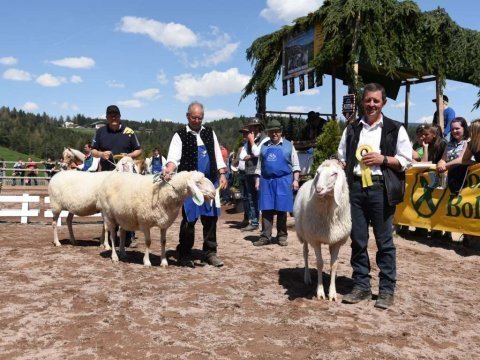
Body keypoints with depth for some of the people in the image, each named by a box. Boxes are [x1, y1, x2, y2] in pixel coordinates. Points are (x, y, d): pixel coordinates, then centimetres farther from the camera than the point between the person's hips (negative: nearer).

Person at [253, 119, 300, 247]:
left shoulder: (288, 145, 6)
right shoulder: (264, 146, 12)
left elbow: (295, 165, 5)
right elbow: (259, 165, 15)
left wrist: (295, 180, -3)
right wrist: (257, 180, 7)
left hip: (283, 181, -2)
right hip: (266, 181, 2)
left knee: (281, 209, 2)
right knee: (266, 209, 1)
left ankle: (282, 236, 13)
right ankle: (265, 236, 4)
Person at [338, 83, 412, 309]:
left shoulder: (395, 129, 3)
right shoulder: (351, 129, 13)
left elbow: (406, 160, 1)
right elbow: (342, 158, 15)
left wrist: (382, 159, -13)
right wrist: (341, 183, 0)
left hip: (381, 189, -3)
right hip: (355, 187, 3)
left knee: (384, 241, 3)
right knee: (358, 240, 8)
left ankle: (387, 290, 14)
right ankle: (361, 286, 20)